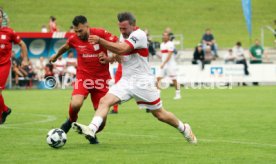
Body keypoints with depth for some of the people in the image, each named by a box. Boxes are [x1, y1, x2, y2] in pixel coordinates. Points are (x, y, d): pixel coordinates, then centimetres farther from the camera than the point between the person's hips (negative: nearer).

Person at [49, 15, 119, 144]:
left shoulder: (101, 34, -12)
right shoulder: (74, 39, -3)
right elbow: (65, 47, 21)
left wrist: (110, 58, -22)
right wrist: (56, 56, 39)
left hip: (101, 79, -1)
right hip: (83, 77, 1)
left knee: (101, 121, -3)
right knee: (75, 104, -29)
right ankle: (71, 121, 6)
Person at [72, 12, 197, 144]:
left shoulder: (139, 35, -19)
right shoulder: (124, 35, 8)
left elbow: (122, 49, -32)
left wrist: (100, 40, -36)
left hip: (142, 82, -7)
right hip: (126, 81, 7)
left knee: (160, 114, 5)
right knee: (104, 101, -16)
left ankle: (184, 129, 29)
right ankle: (92, 129, -31)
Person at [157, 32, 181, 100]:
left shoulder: (170, 44, -11)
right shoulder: (162, 44, 14)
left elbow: (169, 55, -18)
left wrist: (164, 63, -24)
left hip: (170, 64, -7)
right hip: (163, 64, 7)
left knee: (174, 80, 0)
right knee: (158, 78, -6)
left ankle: (178, 94, 11)